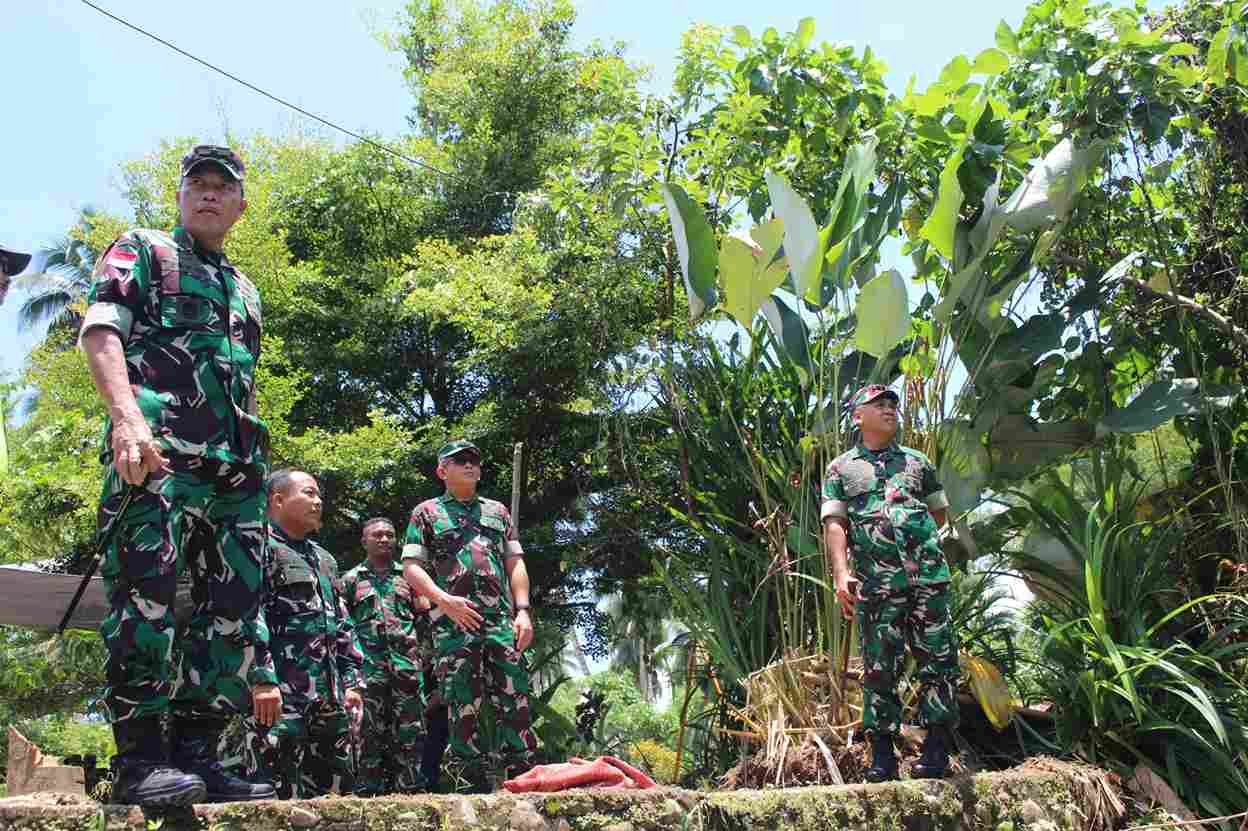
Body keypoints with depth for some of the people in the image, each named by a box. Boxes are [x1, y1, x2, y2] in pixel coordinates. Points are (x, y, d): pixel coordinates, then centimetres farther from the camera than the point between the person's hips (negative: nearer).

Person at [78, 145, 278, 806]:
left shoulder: (244, 290, 29)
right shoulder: (140, 252, 11)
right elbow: (100, 331, -5)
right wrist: (126, 415, -22)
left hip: (238, 466, 7)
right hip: (159, 450, -7)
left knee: (234, 604, 2)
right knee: (146, 592, -13)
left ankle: (196, 752, 8)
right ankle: (139, 758, -7)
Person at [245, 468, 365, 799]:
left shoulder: (324, 558, 22)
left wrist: (352, 681, 16)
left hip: (330, 700, 9)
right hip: (281, 698, -9)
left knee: (336, 793, 13)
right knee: (281, 797, -7)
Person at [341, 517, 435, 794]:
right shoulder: (351, 579, 11)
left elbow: (425, 620, 14)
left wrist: (425, 656, 4)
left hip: (407, 664, 1)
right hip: (369, 665, -1)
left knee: (410, 730, 0)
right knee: (371, 730, -1)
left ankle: (410, 788, 5)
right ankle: (370, 790, 4)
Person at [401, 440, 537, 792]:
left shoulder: (497, 511, 22)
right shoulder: (426, 512, 13)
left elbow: (515, 564, 17)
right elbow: (411, 567, 4)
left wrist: (523, 611, 3)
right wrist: (445, 600, -12)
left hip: (502, 619, 2)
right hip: (453, 621, -2)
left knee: (514, 701, -4)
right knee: (464, 706, -2)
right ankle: (477, 784, 3)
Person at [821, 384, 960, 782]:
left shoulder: (918, 462, 19)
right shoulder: (841, 468, 12)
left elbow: (939, 514, 26)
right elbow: (834, 524, 2)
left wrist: (919, 541, 15)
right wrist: (841, 574, -10)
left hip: (930, 576, 2)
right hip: (876, 583, -2)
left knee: (938, 660, -2)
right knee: (879, 667, 0)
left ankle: (937, 748, 5)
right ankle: (881, 754, 7)